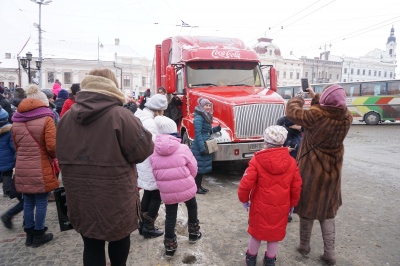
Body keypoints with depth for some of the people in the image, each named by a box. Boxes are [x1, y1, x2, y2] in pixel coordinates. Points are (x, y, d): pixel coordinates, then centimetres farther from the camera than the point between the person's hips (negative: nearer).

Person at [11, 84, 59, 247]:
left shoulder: (16, 121, 9)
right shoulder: (46, 119, -9)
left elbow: (16, 147, 16)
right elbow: (52, 146, -15)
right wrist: (54, 156, 5)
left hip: (22, 169, 6)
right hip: (41, 169, -5)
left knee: (28, 202, 15)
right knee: (41, 202, 7)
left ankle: (29, 235, 27)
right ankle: (39, 235, 18)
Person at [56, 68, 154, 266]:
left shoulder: (67, 117, 0)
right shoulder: (119, 115, -18)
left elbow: (62, 156, 12)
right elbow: (143, 150, -13)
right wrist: (139, 129, 3)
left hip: (80, 196, 4)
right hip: (115, 195, -3)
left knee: (91, 244, 16)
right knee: (119, 237, 21)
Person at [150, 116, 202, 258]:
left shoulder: (154, 153, -5)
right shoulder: (183, 148, -14)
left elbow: (155, 174, 4)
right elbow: (193, 169, -5)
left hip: (167, 192, 1)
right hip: (186, 188, -1)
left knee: (170, 216, 15)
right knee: (192, 207, 26)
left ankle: (170, 245, 22)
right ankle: (194, 233, 41)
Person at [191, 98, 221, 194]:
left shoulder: (206, 117, 13)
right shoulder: (199, 117, -16)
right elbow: (198, 134, -21)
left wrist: (216, 129, 6)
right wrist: (202, 148, -24)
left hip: (205, 146, 9)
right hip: (199, 147, -9)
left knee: (203, 166, 14)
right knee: (199, 167, -2)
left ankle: (199, 185, 25)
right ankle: (196, 187, 10)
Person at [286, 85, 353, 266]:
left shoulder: (316, 115, -24)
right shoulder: (346, 118, -7)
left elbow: (292, 111, -11)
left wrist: (299, 98, 7)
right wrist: (314, 97, 18)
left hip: (311, 170, -4)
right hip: (332, 171, 5)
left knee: (307, 208, 13)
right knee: (327, 211, 19)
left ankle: (304, 246, 30)